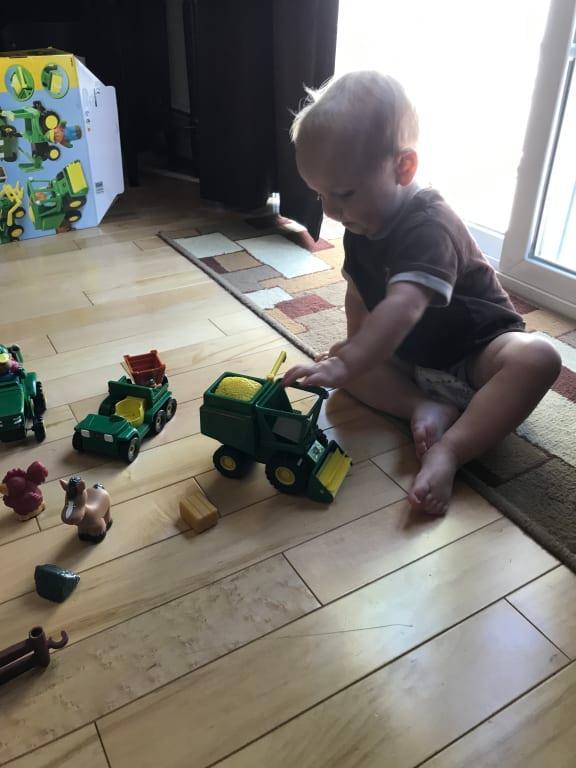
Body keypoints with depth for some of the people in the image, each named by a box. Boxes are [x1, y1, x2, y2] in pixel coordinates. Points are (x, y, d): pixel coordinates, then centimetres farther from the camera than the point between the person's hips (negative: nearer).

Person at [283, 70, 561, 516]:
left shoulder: (427, 227, -30)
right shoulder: (361, 226, -3)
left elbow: (404, 306, -46)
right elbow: (359, 295, 6)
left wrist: (346, 364, -57)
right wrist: (353, 350, -7)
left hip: (477, 350, -7)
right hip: (409, 358, 7)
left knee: (536, 358, -35)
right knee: (339, 356, -11)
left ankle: (449, 451, -40)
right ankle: (425, 409, -22)